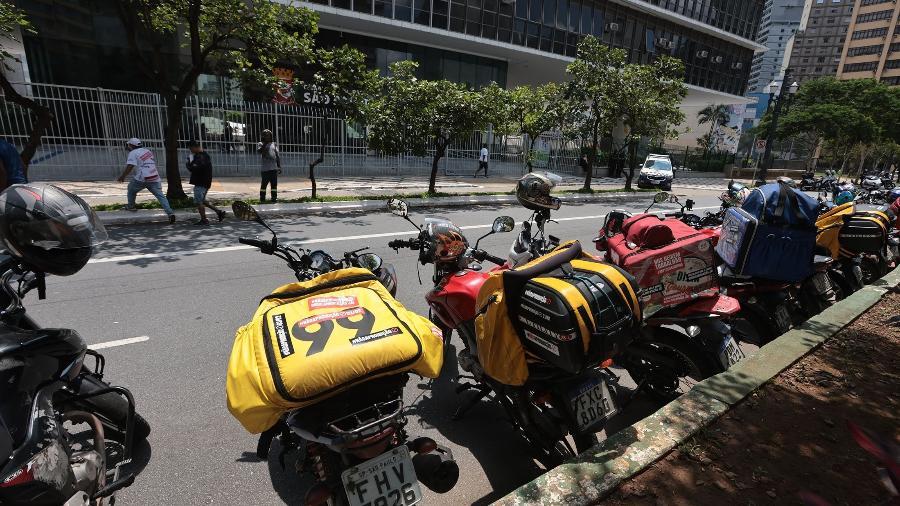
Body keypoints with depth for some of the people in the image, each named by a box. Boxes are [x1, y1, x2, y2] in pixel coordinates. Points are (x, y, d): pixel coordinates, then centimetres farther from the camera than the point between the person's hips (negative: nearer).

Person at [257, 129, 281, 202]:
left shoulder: (274, 144, 17)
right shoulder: (260, 144, 6)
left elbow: (277, 156, 16)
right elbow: (259, 151, -14)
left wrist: (279, 166, 10)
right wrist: (264, 144, -20)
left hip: (274, 168, 3)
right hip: (265, 168, -3)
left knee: (274, 184, 2)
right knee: (264, 184, -2)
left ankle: (274, 198, 6)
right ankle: (262, 198, 5)